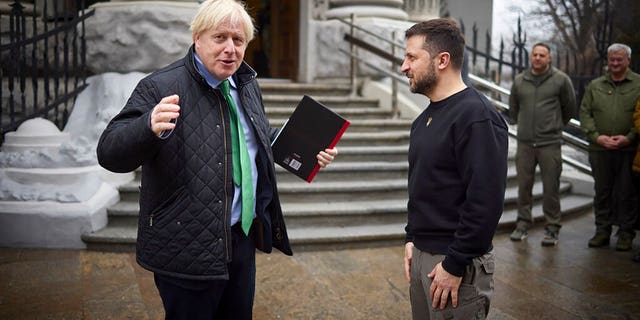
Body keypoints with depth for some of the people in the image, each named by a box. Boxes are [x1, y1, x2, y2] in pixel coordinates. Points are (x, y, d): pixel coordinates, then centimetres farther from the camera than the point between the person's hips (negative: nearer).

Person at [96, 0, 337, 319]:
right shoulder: (160, 87, -14)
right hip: (188, 251, -6)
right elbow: (109, 153, -20)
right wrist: (151, 127, -40)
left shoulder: (247, 84, 8)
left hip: (243, 238, 7)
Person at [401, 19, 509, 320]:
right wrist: (412, 238, 10)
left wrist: (455, 265, -20)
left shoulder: (477, 117, -18)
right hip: (420, 254, 8)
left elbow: (485, 201, -23)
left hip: (457, 262, -8)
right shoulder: (426, 117, 11)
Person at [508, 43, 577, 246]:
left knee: (551, 187, 1)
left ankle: (552, 228, 11)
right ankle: (523, 223, 19)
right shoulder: (519, 80, 7)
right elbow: (513, 107, 22)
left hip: (550, 143, -3)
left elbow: (569, 107, 10)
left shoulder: (560, 80, -2)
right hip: (524, 143, 3)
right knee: (523, 185, 7)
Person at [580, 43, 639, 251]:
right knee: (602, 192, 9)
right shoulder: (595, 85, 11)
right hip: (599, 149, 3)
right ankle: (602, 231, 19)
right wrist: (597, 136, -6)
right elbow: (584, 113, 7)